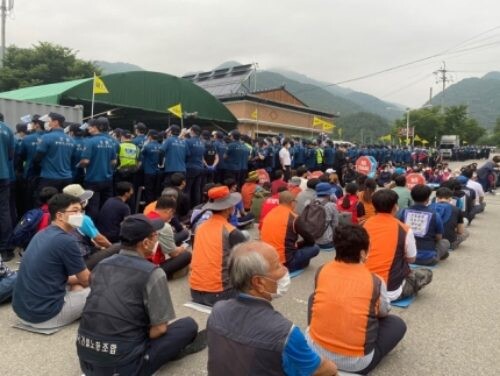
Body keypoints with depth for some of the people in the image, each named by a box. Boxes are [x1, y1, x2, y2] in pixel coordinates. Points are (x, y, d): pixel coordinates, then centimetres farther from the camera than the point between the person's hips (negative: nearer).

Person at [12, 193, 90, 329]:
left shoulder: (41, 235, 10)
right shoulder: (66, 241, -17)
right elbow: (87, 280, -3)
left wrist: (78, 278, 22)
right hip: (45, 314, -9)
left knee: (77, 284, 26)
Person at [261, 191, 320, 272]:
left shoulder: (269, 214, 7)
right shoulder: (294, 218, -10)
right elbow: (310, 241, -1)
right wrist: (297, 245, 18)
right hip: (284, 262, -6)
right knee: (315, 248, 5)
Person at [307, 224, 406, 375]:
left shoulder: (322, 271, -4)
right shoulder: (375, 281, -11)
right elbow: (383, 313, 9)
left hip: (315, 351, 3)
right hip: (355, 363, -2)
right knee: (397, 324, 18)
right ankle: (363, 363, 12)